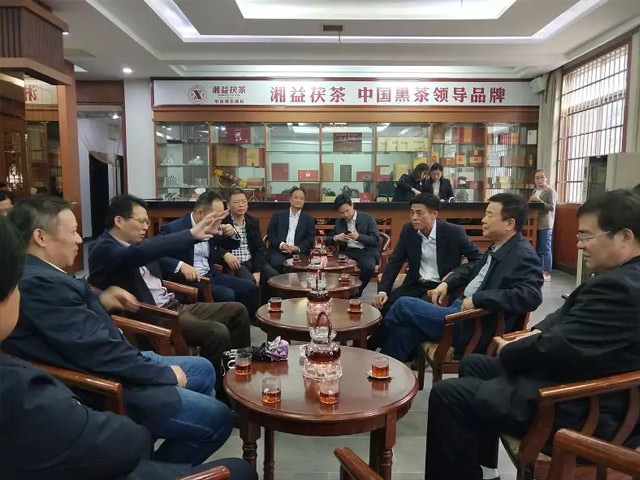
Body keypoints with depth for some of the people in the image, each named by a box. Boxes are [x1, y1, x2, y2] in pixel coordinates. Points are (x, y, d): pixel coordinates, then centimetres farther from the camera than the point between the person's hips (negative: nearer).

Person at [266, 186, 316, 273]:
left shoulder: (309, 219, 17)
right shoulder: (278, 215, 16)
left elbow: (310, 239, 8)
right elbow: (270, 233, 7)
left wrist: (298, 247, -12)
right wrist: (281, 244, -12)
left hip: (298, 252, 1)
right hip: (278, 251, 0)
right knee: (277, 262, -32)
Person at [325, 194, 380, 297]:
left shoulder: (368, 218, 2)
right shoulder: (339, 222, 15)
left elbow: (376, 240, -5)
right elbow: (327, 240, 17)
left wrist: (359, 236, -21)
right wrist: (336, 238, -7)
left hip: (365, 251, -3)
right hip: (347, 251, 3)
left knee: (369, 267, -35)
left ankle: (356, 292, -9)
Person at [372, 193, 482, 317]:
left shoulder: (454, 232, -10)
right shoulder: (408, 230, 1)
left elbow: (477, 258, 0)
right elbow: (395, 261, 4)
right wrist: (383, 290, -7)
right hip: (415, 285, 4)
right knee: (382, 305, -16)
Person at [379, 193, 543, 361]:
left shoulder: (524, 256, -16)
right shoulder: (497, 247, 12)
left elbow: (531, 296, -29)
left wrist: (477, 299, -27)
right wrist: (446, 283, 10)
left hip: (474, 327, -8)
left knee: (404, 305, -8)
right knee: (403, 331, -8)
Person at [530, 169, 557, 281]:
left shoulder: (550, 191, -8)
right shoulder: (535, 191, 15)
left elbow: (552, 207, -16)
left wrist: (539, 200, -23)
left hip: (545, 225, -8)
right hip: (536, 224, 8)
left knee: (546, 250, -4)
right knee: (538, 249, 13)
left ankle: (547, 273, 2)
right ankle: (540, 271, 21)